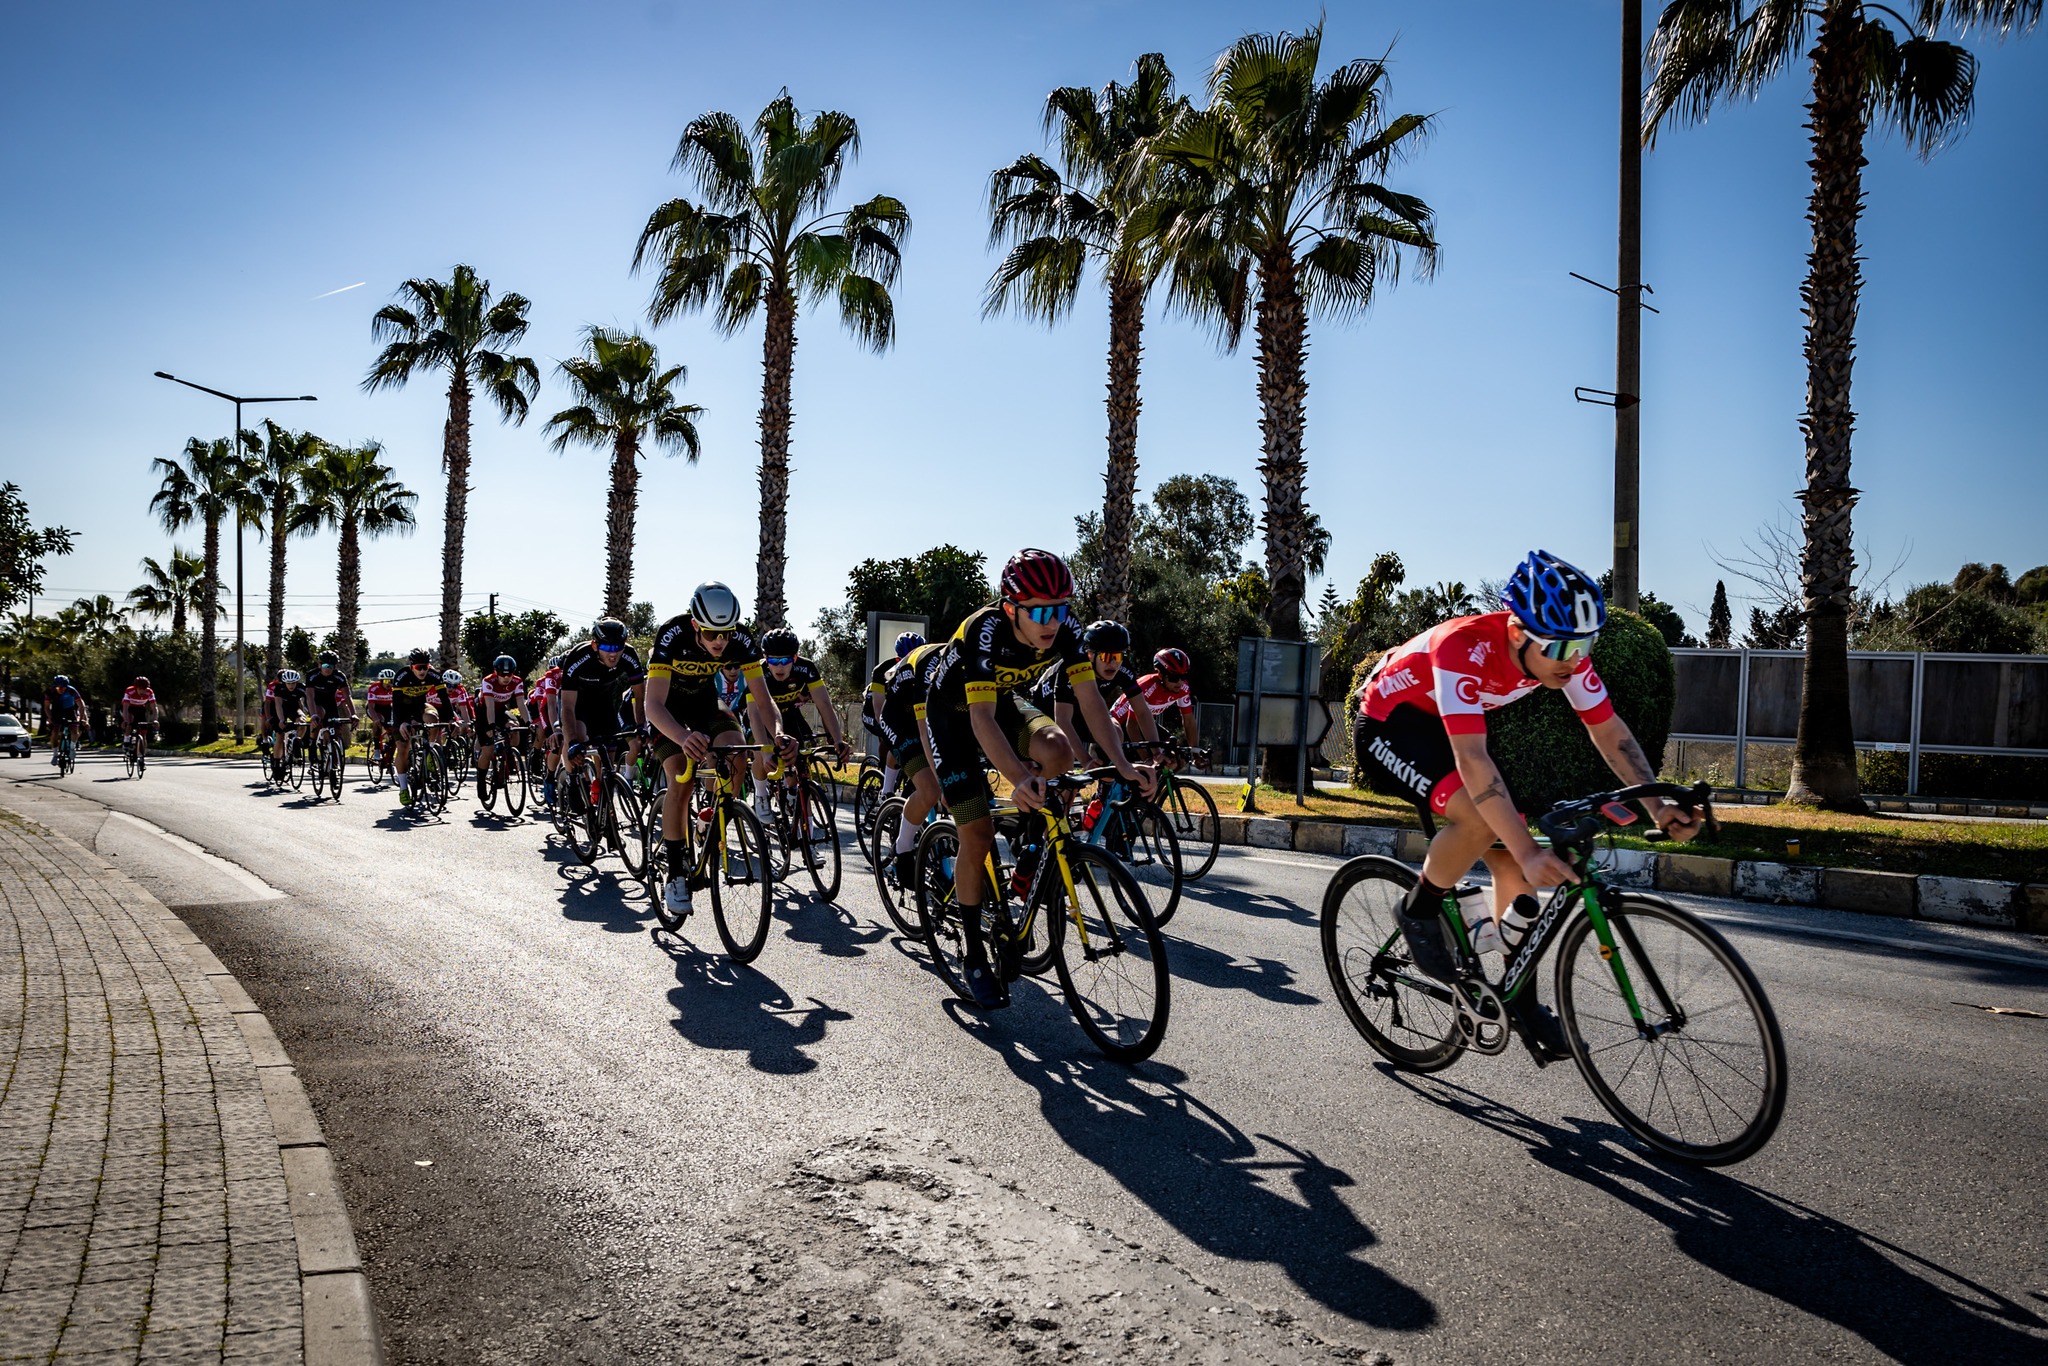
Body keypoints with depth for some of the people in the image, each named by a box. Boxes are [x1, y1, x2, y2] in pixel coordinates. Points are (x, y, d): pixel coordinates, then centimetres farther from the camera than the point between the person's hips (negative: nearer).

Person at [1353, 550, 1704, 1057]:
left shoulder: (1563, 650, -17)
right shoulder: (1464, 648, -38)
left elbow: (1610, 731, -7)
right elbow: (1472, 759, -43)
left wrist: (1659, 806, -19)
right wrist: (1529, 852, -46)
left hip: (1443, 729, 7)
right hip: (1387, 725, -7)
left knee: (1511, 860, -2)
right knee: (1481, 818, -31)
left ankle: (1523, 1002, 13)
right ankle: (1418, 912, -5)